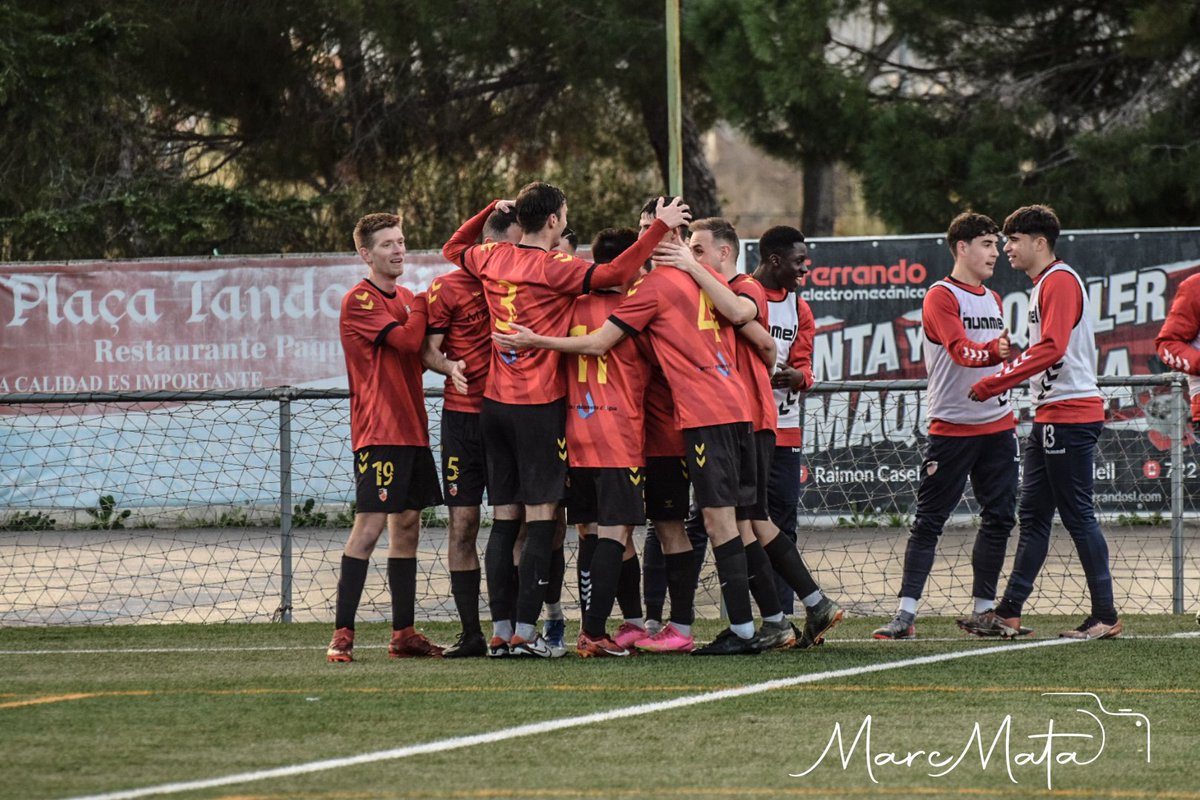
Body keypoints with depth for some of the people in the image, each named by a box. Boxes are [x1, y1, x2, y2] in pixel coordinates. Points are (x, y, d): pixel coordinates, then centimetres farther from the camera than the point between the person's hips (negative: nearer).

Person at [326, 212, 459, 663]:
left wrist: (449, 364, -8)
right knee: (370, 525, -13)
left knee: (407, 525, 9)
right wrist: (425, 302, -5)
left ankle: (404, 633, 13)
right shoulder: (360, 300, -8)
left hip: (411, 430, 8)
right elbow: (407, 340, -20)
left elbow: (424, 349, 12)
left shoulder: (406, 299, 18)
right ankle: (342, 634, -13)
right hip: (378, 431, -8)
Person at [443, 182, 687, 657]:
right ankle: (525, 632, -9)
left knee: (505, 519, 9)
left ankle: (500, 630, 8)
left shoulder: (493, 258, 7)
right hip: (539, 405, -6)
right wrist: (661, 227, -18)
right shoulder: (553, 267, -11)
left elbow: (453, 249, 28)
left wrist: (492, 210, 33)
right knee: (541, 520, -4)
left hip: (495, 403, 6)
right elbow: (615, 274, -23)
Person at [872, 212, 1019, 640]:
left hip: (997, 424, 7)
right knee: (929, 520, -6)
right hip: (951, 426, -7)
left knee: (999, 516, 4)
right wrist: (993, 352, -44)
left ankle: (984, 609, 12)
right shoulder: (941, 297, -8)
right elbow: (961, 350, -24)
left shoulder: (992, 300, 17)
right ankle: (906, 613, -7)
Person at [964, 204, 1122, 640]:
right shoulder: (1043, 285, 19)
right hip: (1050, 416, 11)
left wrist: (995, 383, -22)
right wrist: (998, 381, 14)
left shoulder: (1060, 281, -12)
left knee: (1078, 516, -7)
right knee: (1032, 515, 9)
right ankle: (1008, 614, 10)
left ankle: (1105, 616, -3)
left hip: (1070, 414, -11)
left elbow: (1052, 347, -23)